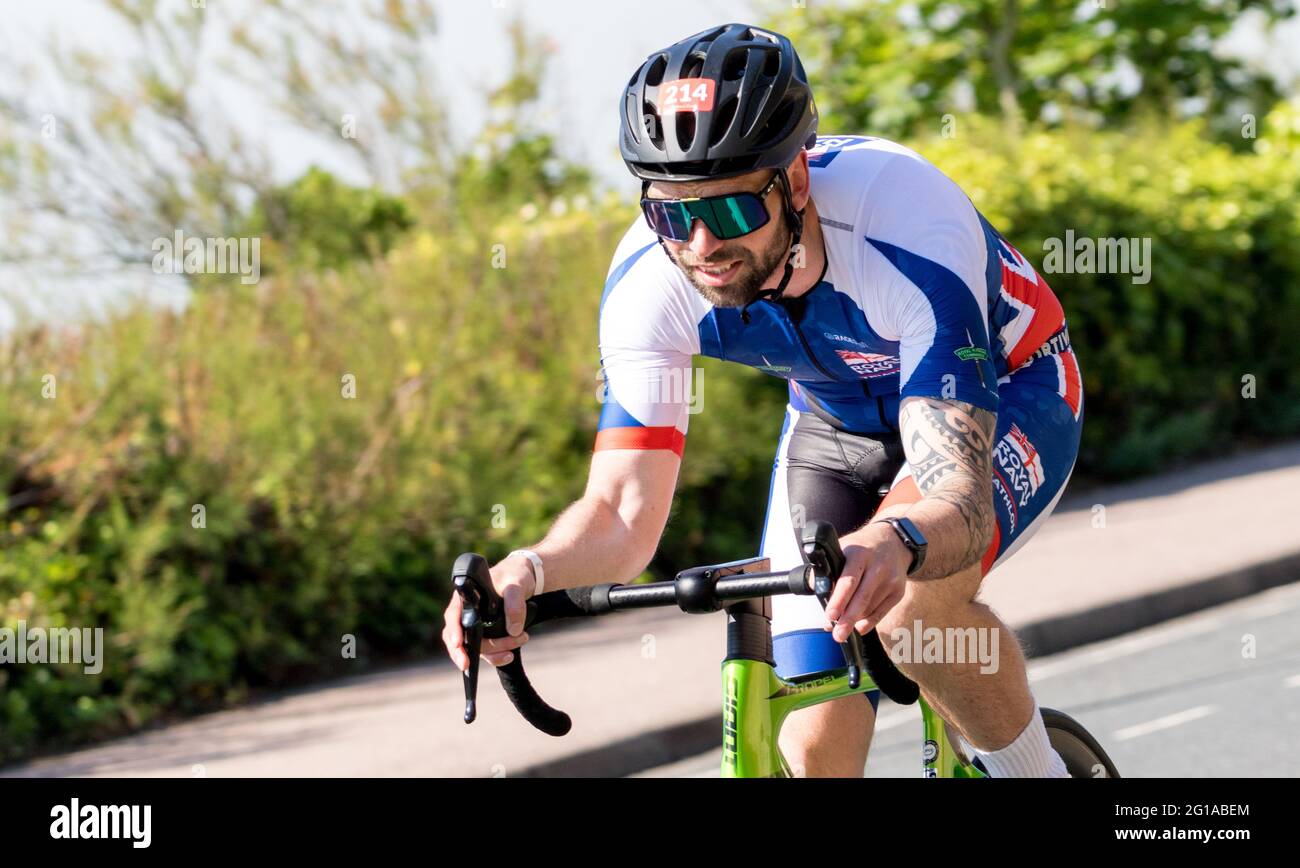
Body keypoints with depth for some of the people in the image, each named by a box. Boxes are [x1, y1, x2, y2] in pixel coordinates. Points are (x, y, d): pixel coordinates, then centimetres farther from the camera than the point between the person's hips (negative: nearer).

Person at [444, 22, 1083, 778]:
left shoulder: (903, 228, -40)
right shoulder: (649, 282, -28)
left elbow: (961, 501, -47)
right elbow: (623, 512, -25)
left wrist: (896, 541, -70)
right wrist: (529, 572, -48)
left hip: (1005, 395, -4)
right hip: (841, 419, 4)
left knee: (913, 604, -34)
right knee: (815, 745, -10)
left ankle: (1034, 771, -6)